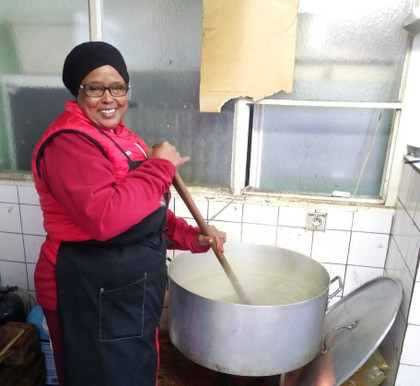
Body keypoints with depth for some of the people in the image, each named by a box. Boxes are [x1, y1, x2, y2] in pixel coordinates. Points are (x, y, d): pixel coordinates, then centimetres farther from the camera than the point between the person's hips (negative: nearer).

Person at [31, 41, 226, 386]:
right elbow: (105, 218, -34)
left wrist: (191, 237, 2)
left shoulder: (120, 136, 9)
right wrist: (160, 167, -24)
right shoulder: (68, 141, -20)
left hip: (132, 288, 9)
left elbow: (148, 213, 14)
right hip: (90, 293, -9)